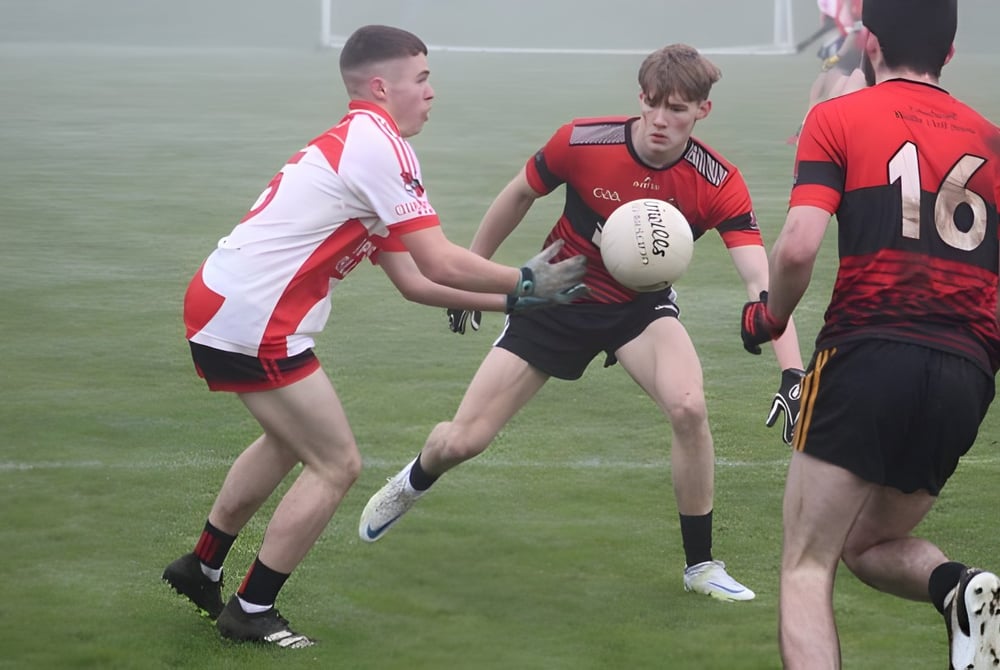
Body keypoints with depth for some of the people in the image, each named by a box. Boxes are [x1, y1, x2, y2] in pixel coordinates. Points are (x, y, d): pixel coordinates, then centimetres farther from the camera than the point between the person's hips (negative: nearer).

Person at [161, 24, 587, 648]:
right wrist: (525, 282, -2)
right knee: (337, 464, 0)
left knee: (290, 441, 29)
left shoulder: (353, 144, 18)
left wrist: (511, 299, 15)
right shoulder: (378, 145, -13)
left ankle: (201, 570, 39)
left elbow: (413, 280, 17)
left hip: (219, 300, 10)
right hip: (252, 320, -10)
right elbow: (440, 264, -15)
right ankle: (252, 611, 8)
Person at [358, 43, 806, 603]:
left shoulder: (719, 183, -24)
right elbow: (519, 197, -2)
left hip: (642, 307, 0)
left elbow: (762, 279, -32)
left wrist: (793, 373, -44)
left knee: (689, 407, -30)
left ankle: (701, 565, -10)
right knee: (464, 440, -2)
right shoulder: (581, 142, -22)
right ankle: (413, 483, 38)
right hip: (557, 299, 0)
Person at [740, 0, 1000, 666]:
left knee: (808, 567, 3)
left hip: (868, 358, -5)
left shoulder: (838, 119, 4)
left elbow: (798, 247, -9)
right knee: (870, 545, 24)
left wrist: (769, 317, 10)